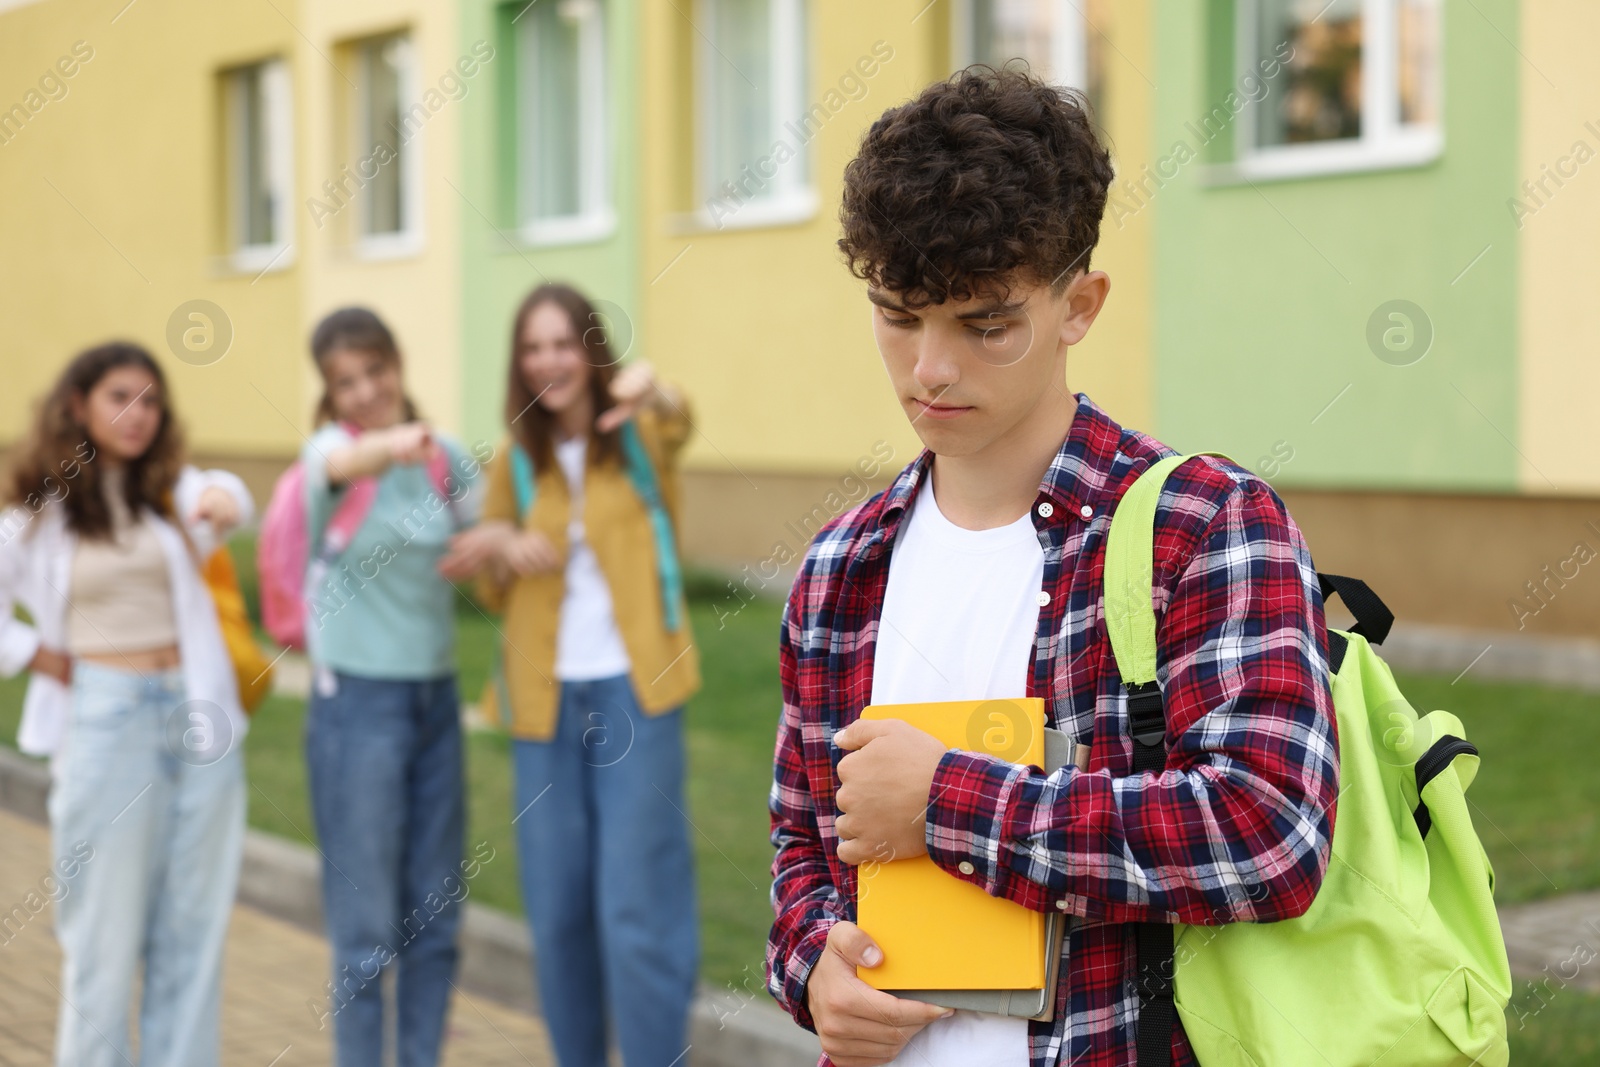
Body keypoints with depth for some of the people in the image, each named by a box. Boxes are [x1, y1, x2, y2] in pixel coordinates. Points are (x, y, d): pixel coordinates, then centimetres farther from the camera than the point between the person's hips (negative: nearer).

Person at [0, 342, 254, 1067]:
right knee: (106, 926, 2)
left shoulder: (171, 489, 8)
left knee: (193, 923, 8)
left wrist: (225, 498, -35)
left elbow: (217, 497, -14)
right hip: (105, 719, -3)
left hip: (199, 715, 3)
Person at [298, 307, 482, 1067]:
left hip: (435, 697, 4)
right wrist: (395, 444, -58)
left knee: (435, 914, 10)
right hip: (357, 700, -4)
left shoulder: (448, 459, 3)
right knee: (366, 924, -1)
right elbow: (346, 461, -36)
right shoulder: (327, 447, -10)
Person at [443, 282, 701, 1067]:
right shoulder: (515, 462, 9)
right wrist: (505, 549, -7)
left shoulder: (636, 436, -2)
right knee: (557, 909, 8)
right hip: (547, 699, 4)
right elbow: (492, 583, 17)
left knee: (636, 908, -6)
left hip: (634, 690, -4)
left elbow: (676, 424, -27)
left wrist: (653, 392, -52)